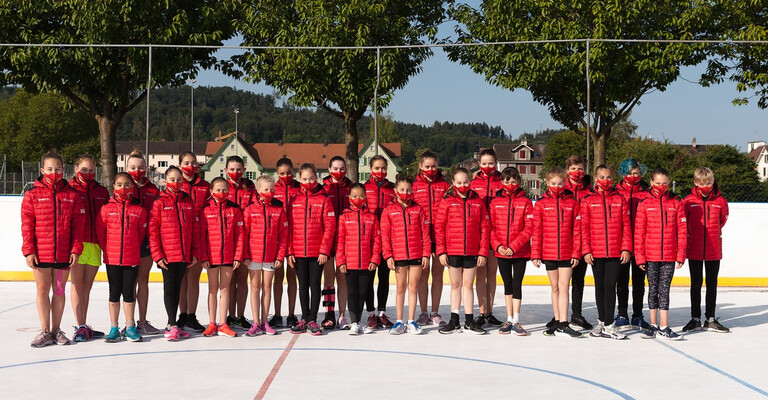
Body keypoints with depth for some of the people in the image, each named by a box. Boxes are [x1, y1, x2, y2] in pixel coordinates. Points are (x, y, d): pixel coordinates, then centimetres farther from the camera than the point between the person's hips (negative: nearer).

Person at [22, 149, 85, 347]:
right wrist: (28, 250, -7)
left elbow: (78, 225, 2)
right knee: (42, 290, 6)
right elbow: (27, 225, -1)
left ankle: (56, 329, 20)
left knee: (59, 290, 9)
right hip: (40, 253, 0)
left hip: (64, 254, 1)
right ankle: (45, 331, 15)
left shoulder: (72, 195, 3)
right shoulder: (33, 194, 1)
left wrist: (75, 250, -4)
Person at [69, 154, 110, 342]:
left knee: (87, 286, 9)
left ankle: (84, 326, 15)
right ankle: (80, 327, 0)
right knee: (77, 285, -2)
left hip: (95, 244, 4)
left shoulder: (102, 192, 13)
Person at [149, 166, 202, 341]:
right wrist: (157, 254, -11)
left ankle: (172, 325, 19)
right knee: (169, 287, -1)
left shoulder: (188, 202, 9)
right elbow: (153, 231, -5)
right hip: (167, 255, -4)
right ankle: (172, 325, 4)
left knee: (177, 288, 11)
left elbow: (195, 230, 10)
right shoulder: (160, 203, -2)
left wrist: (195, 253, 5)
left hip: (184, 255, 4)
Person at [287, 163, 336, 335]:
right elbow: (289, 227, 6)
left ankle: (312, 320, 10)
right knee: (303, 286, 10)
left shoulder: (324, 200, -1)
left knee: (315, 285, 3)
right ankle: (305, 319, 18)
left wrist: (324, 250, -11)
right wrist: (289, 251, -1)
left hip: (317, 252, -3)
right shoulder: (294, 201, 7)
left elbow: (330, 227, -5)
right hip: (298, 252, 3)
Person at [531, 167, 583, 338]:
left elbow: (577, 230, 3)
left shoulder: (572, 203, 3)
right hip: (548, 253, 1)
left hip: (567, 253, -1)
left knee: (564, 287, -3)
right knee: (555, 287, 11)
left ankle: (563, 324, -3)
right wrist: (535, 255, -2)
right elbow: (536, 231, 2)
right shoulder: (541, 204, 3)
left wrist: (576, 253, -2)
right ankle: (557, 320, 20)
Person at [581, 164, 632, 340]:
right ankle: (602, 321, 24)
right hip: (596, 252, 0)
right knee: (600, 286, 10)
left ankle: (608, 325, -1)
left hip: (615, 252, 0)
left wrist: (626, 248, -2)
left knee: (610, 286, -4)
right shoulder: (588, 200, 4)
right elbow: (584, 227, 2)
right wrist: (586, 250, -5)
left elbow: (626, 225, 5)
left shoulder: (620, 199, 6)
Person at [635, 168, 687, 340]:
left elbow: (682, 230, 4)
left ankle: (664, 328, 6)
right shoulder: (644, 204, 2)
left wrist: (681, 255, -1)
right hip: (651, 255, 0)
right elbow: (639, 231, 1)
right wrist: (639, 256, -4)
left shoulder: (676, 203, 4)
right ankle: (654, 325, 17)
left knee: (664, 290, 3)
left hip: (669, 256, 0)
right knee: (653, 290, 9)